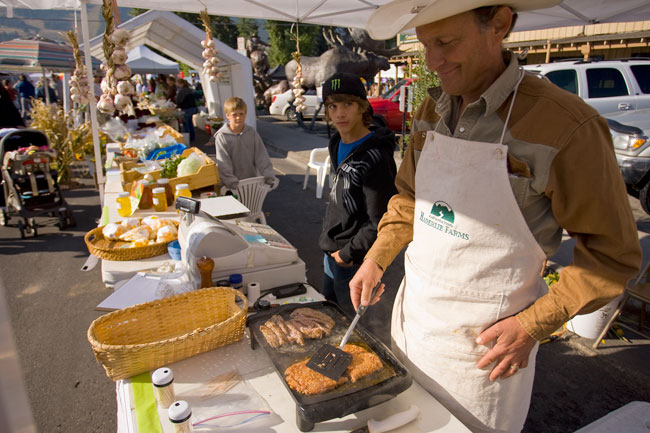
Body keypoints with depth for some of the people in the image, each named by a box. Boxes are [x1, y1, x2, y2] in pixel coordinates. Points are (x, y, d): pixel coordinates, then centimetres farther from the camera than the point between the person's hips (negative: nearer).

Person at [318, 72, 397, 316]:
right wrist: (328, 237, 12)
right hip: (332, 253, 9)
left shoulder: (375, 157, -24)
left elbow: (380, 222, -23)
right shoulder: (338, 145, 4)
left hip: (352, 262, -9)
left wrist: (348, 254, -15)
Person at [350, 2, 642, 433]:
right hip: (411, 312, 6)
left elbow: (614, 253, -12)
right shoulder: (432, 111, -1)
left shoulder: (567, 127, -20)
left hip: (483, 342, -5)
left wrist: (534, 325, -16)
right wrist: (376, 260, 1)